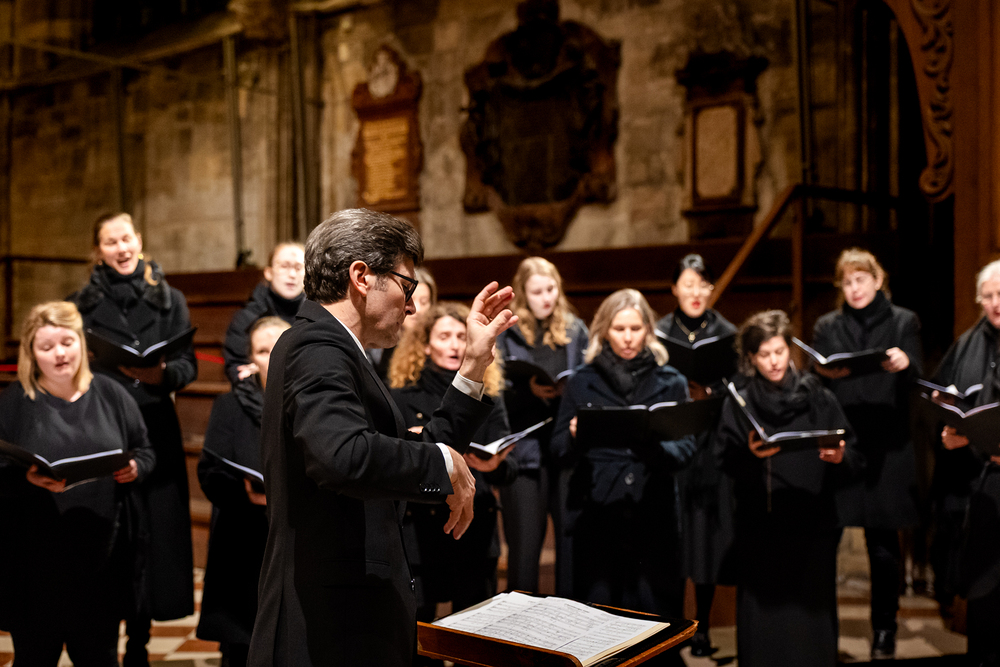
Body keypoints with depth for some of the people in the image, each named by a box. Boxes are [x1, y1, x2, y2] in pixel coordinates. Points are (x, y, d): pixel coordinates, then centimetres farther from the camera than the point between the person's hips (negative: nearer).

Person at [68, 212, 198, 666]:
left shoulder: (169, 300, 9)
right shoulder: (81, 304, 9)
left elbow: (188, 364, 2)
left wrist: (162, 374, -18)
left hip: (155, 434, 1)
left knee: (153, 537, 1)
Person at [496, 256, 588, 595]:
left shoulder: (575, 330, 12)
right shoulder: (506, 333, 4)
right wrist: (529, 391, -17)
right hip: (524, 449, -2)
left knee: (572, 537, 3)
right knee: (524, 543, 1)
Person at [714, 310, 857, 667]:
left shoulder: (819, 399, 5)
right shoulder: (738, 405, 6)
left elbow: (852, 459, 4)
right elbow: (724, 464, -1)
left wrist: (840, 458, -18)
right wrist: (749, 456, -21)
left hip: (813, 529, 0)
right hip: (759, 531, 0)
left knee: (811, 619, 1)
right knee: (764, 618, 0)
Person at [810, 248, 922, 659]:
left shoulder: (903, 322, 9)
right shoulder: (827, 327, 13)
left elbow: (915, 379, -2)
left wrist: (905, 365, -24)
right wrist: (825, 373, -14)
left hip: (886, 447, -1)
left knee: (883, 541, 2)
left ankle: (884, 632, 15)